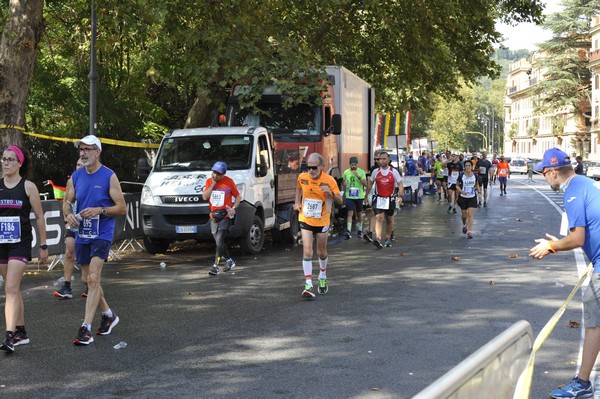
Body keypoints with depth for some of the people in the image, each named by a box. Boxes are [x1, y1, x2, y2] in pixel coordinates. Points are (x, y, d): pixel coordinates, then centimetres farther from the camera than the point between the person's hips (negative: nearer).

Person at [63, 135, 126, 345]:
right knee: (91, 280, 16)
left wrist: (100, 210, -21)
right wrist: (69, 214, -5)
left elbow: (122, 208, -7)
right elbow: (67, 201, 17)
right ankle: (108, 315, 36)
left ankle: (86, 328, -17)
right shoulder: (76, 176, 7)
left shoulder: (109, 177, -8)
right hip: (82, 235, 6)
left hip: (102, 234, -6)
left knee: (93, 279, -16)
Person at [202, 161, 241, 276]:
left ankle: (216, 266, -17)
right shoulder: (209, 181, 5)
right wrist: (212, 184, -11)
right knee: (219, 241, 13)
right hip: (213, 216, 5)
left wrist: (234, 208, -13)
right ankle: (229, 261, 31)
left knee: (219, 240, -15)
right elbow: (205, 197, -7)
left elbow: (238, 197, 3)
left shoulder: (229, 181, -5)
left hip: (225, 215, -5)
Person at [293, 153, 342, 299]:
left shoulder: (329, 180, -14)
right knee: (307, 252, -11)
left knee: (321, 252, 13)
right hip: (305, 220, 1)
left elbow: (340, 201, -10)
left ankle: (322, 278, 40)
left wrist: (330, 193, -29)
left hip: (322, 221, -1)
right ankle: (308, 286, -13)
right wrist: (297, 202, 8)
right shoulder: (302, 177, -6)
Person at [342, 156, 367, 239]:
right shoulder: (346, 172, 6)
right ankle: (348, 231, -19)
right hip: (349, 196, 0)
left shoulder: (361, 172, -2)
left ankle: (359, 230, 28)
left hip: (359, 196, 0)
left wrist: (358, 176, -21)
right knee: (350, 213, -12)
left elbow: (365, 183, -10)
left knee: (359, 214, 12)